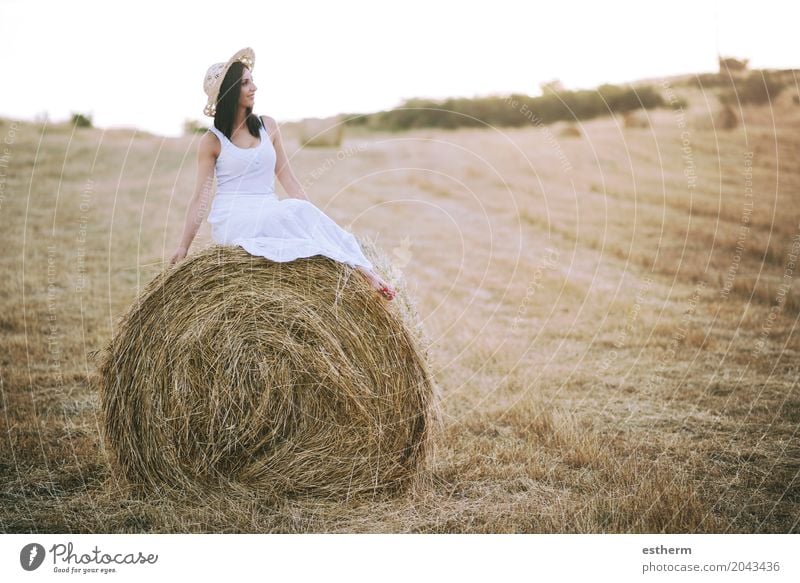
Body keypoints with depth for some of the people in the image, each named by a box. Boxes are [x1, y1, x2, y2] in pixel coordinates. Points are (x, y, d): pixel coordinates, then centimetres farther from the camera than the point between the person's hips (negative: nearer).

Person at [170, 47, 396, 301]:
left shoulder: (267, 126, 11)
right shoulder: (212, 140, 0)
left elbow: (287, 177, 13)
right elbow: (200, 197, 1)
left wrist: (313, 217, 3)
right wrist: (183, 247, -2)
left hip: (269, 216, 4)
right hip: (231, 223, -4)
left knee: (305, 215, -28)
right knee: (297, 211, -29)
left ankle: (364, 270, -29)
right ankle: (363, 269, -27)